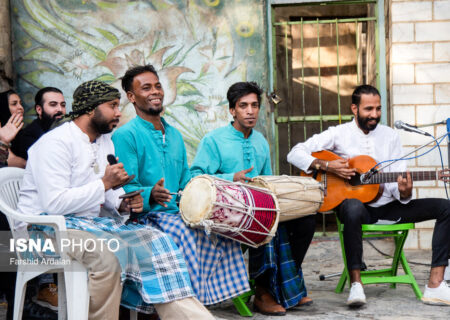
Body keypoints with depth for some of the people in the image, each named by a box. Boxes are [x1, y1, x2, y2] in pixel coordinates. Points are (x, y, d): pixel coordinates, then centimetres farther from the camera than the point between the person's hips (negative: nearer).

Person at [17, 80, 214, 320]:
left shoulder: (105, 141, 13)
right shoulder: (55, 143, -15)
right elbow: (54, 204, -24)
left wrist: (124, 203, -3)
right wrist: (104, 183, -20)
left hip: (94, 220, 8)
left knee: (153, 241, -11)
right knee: (111, 251, -35)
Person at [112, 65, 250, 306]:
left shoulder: (174, 135, 21)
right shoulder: (125, 135, -5)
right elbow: (126, 188, -13)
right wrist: (151, 196, -33)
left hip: (178, 213, 7)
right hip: (144, 216, -7)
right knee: (183, 233, -34)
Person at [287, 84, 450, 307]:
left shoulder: (390, 136, 10)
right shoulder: (339, 134, 1)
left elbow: (396, 183, 5)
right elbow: (295, 154, -4)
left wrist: (404, 192, -19)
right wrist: (326, 166, -19)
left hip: (388, 207, 4)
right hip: (357, 203, -4)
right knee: (353, 208, -43)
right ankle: (356, 285, -34)